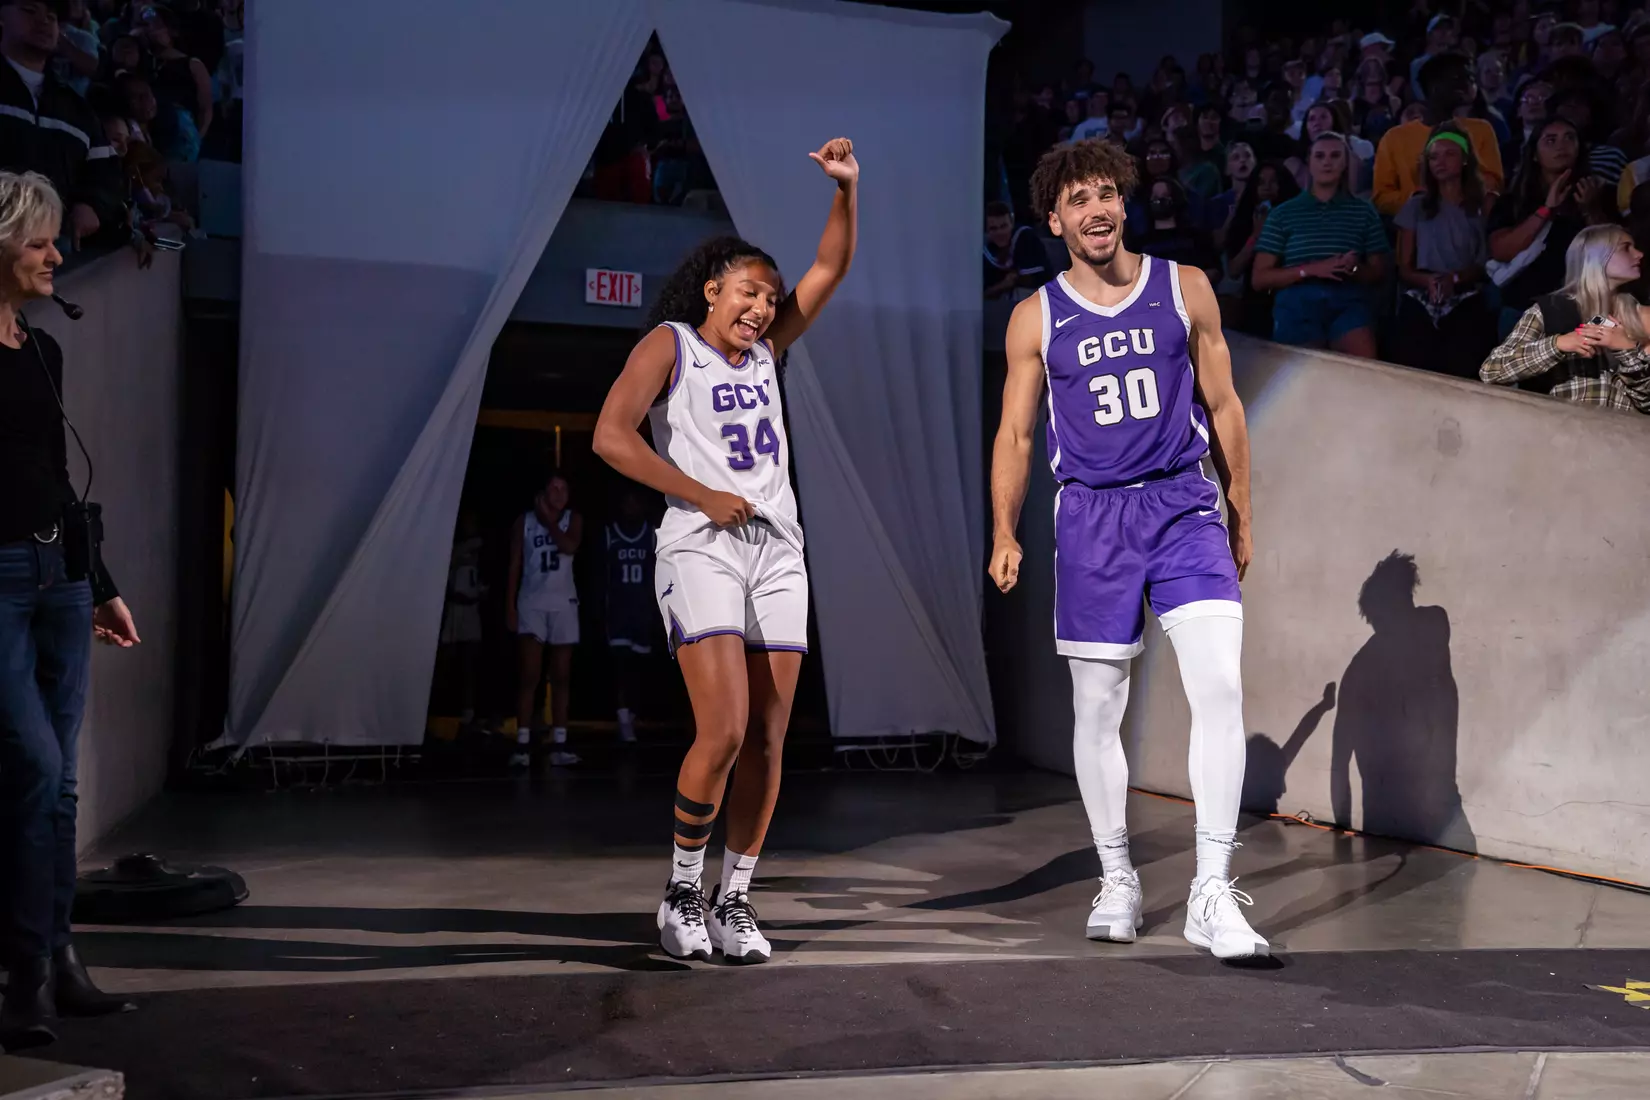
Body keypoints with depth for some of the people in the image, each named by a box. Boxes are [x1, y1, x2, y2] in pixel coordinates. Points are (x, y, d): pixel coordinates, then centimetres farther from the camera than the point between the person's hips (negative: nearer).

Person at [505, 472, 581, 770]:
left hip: (564, 603, 2)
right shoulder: (524, 521, 3)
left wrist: (549, 519, -9)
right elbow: (514, 566, 3)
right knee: (530, 676, -10)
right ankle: (522, 745, -12)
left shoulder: (573, 519, 6)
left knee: (561, 677, 4)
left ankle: (559, 745, 7)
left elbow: (569, 547, -14)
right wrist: (510, 605, -3)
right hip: (532, 602, -2)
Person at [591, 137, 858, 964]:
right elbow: (611, 436, -11)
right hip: (701, 551, -6)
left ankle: (734, 900, 11)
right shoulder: (669, 344, 2)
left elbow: (829, 270, 15)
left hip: (777, 552, 6)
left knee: (767, 740, 1)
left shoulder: (765, 350, 17)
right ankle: (682, 892, 1)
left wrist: (846, 189, 1)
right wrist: (704, 497, -11)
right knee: (723, 732, -16)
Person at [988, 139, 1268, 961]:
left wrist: (1242, 517, 12)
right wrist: (1005, 536, -3)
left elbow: (1222, 407, 11)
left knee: (1220, 687, -15)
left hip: (1184, 506, 0)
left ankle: (1212, 893, -11)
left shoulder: (1185, 289, 6)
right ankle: (1116, 879, 23)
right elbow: (1014, 434, 7)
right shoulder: (1037, 318, 5)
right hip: (1091, 516, 1)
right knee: (1097, 710, 6)